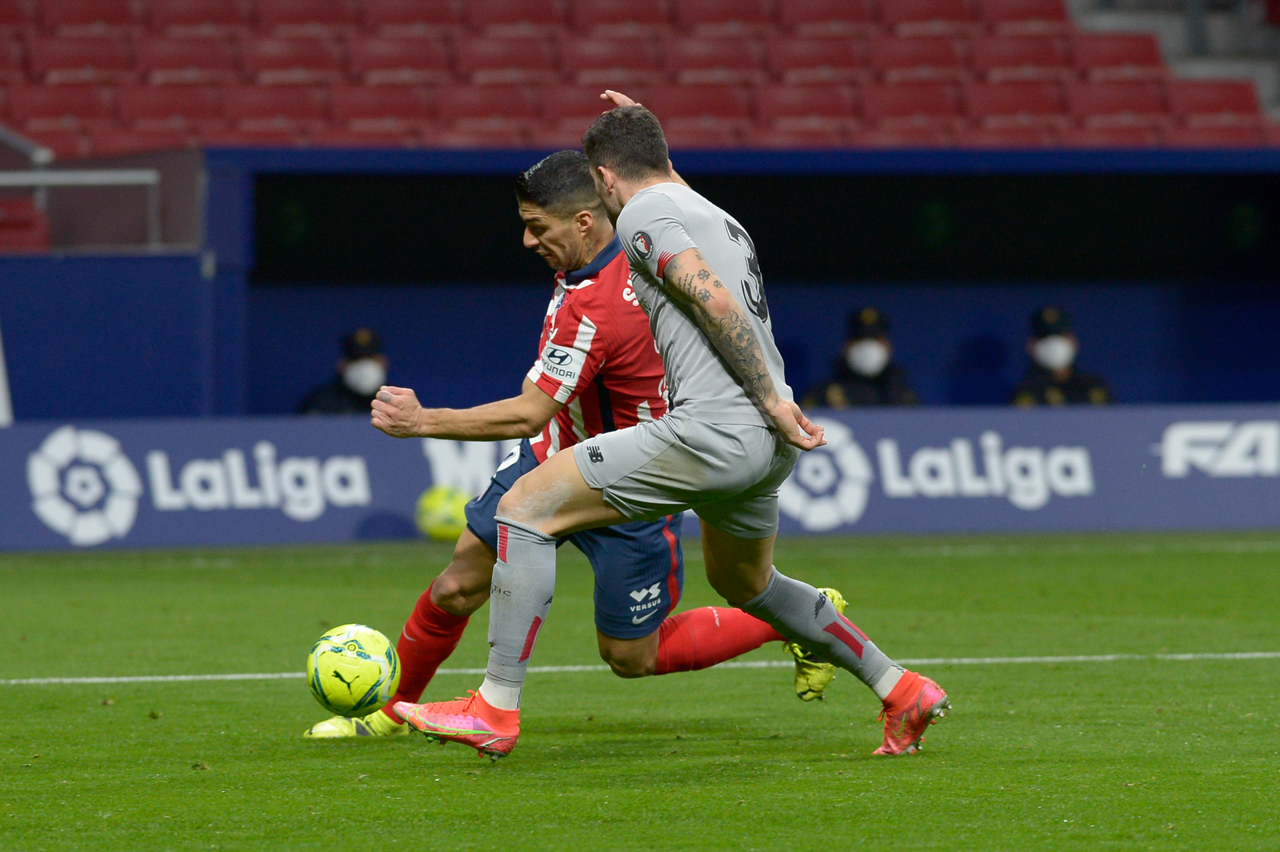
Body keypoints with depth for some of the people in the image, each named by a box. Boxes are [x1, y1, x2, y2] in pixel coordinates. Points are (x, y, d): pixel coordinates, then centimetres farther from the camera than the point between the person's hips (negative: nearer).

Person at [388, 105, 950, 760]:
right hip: (769, 445, 9)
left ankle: (495, 710, -8)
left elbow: (716, 300, -15)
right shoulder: (720, 218, 23)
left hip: (714, 430, -9)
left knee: (525, 509, -4)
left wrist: (772, 401, -17)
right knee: (745, 584, 33)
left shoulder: (642, 213, -2)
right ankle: (902, 691, 33)